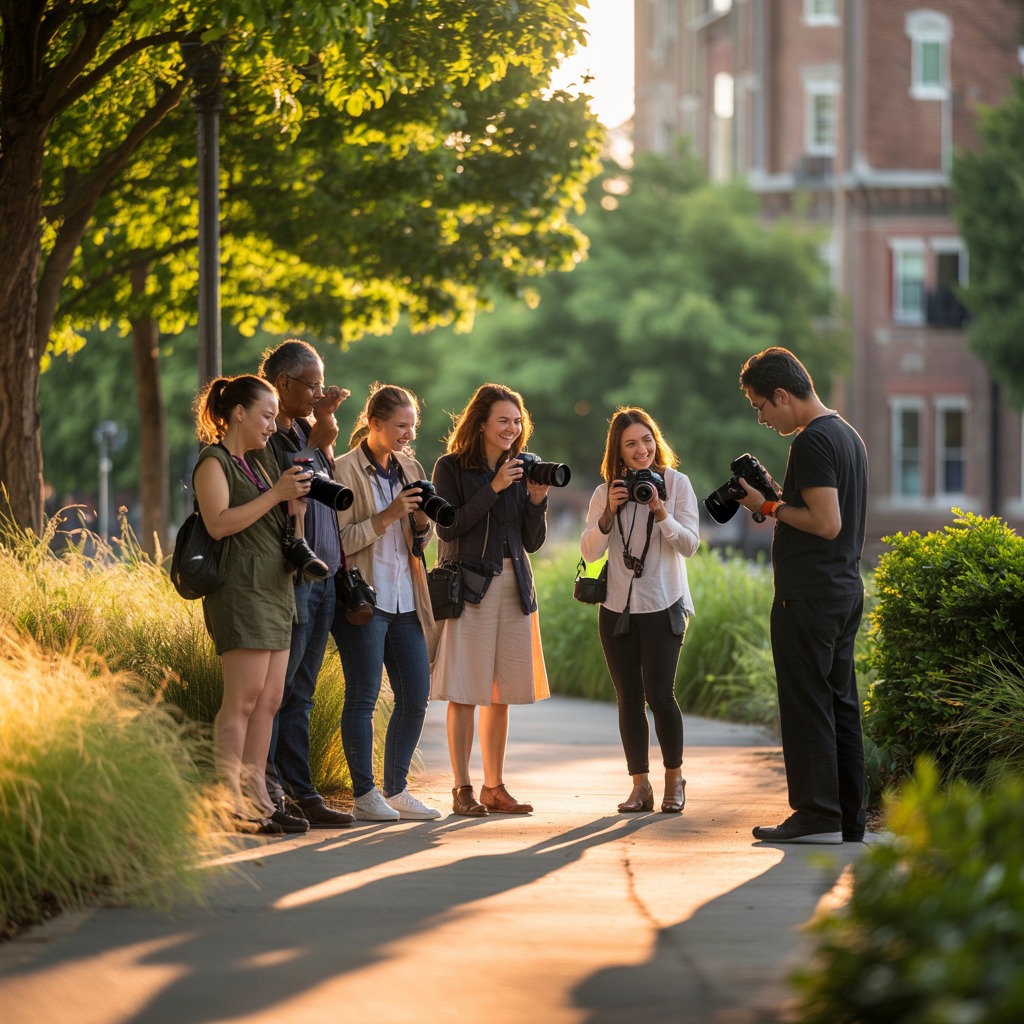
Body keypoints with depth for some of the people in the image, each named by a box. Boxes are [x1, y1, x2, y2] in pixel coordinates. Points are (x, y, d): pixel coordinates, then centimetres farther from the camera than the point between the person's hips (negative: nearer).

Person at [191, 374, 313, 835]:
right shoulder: (213, 462, -5)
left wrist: (298, 495, 9)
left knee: (268, 701, 6)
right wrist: (275, 494, -18)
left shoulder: (256, 465, 22)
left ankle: (256, 802, 7)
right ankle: (229, 805, -11)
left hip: (275, 591, 9)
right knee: (242, 700, -11)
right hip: (240, 591, -9)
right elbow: (219, 523, -18)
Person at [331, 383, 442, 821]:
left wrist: (421, 521, -1)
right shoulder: (345, 470, -6)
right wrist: (388, 515, -18)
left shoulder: (410, 469, 14)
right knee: (362, 698, -2)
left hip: (405, 599, 7)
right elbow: (340, 540, -12)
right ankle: (364, 796, 3)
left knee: (415, 696, 6)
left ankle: (396, 789, 16)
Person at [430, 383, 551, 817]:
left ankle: (494, 786, 14)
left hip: (513, 586, 5)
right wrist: (493, 489, -16)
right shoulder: (451, 467, -1)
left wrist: (537, 499, -5)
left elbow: (533, 541, 12)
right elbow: (448, 529, -12)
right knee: (464, 692, -6)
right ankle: (462, 789, 0)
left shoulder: (520, 469, 13)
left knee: (501, 692, 7)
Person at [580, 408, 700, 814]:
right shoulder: (605, 492, 7)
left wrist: (660, 511, -22)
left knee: (659, 694, -10)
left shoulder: (676, 483, -2)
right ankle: (640, 785, 11)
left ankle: (674, 777, 9)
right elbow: (589, 552, 0)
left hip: (663, 607, -3)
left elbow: (690, 544, -7)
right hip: (617, 608, 3)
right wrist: (609, 513, -14)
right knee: (628, 697, 4)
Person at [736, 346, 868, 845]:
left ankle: (817, 814, -5)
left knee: (806, 705, -5)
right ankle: (848, 818, 12)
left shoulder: (812, 442, -15)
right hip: (846, 591, 10)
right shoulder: (848, 434, 16)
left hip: (808, 597, -10)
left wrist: (770, 507, -10)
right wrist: (777, 500, 14)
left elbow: (826, 523, -21)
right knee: (840, 703, 10)